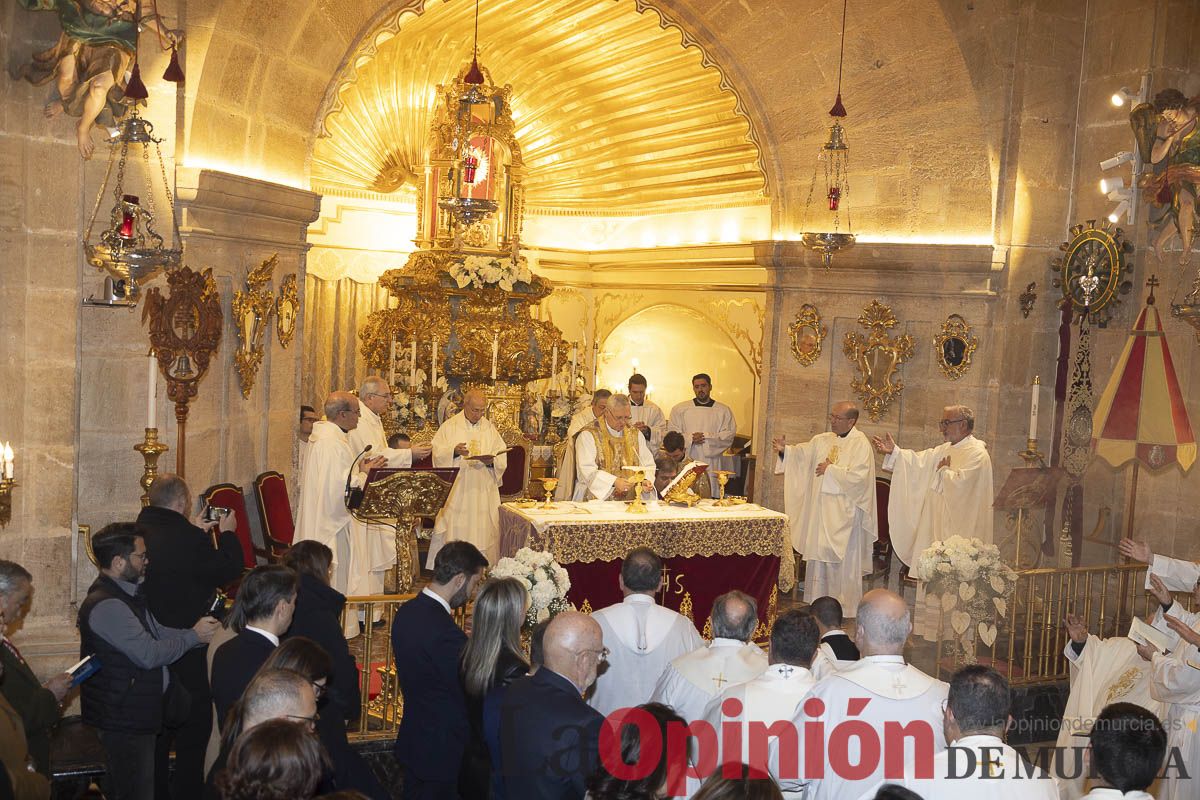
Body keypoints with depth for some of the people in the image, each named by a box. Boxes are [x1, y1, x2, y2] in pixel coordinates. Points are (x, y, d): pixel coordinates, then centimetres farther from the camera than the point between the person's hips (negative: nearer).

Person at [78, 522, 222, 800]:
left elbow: (158, 633, 11)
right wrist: (194, 636, -12)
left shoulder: (127, 594, 10)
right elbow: (149, 654, -25)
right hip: (122, 721, -10)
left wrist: (202, 632, -1)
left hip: (138, 713, 10)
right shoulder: (106, 605, -23)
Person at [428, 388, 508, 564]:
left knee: (483, 533, 1)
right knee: (453, 532, -3)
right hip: (455, 491, -2)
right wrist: (454, 451, -22)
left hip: (484, 492, 3)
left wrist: (492, 461, -14)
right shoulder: (450, 426, 3)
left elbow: (502, 459, 8)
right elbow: (438, 452, -4)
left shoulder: (490, 428, 11)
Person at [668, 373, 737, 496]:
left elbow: (729, 435, 0)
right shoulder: (679, 409, 10)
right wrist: (690, 439, -13)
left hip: (712, 465, 0)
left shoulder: (724, 411, 9)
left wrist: (706, 437, -12)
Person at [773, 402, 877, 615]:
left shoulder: (860, 444, -10)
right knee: (818, 556, 11)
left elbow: (858, 477, -19)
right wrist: (785, 450, -16)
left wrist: (831, 470, -13)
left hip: (844, 513, -6)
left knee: (843, 560, 0)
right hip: (819, 509, 6)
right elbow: (802, 453, 2)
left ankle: (846, 607, 10)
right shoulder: (822, 440, 11)